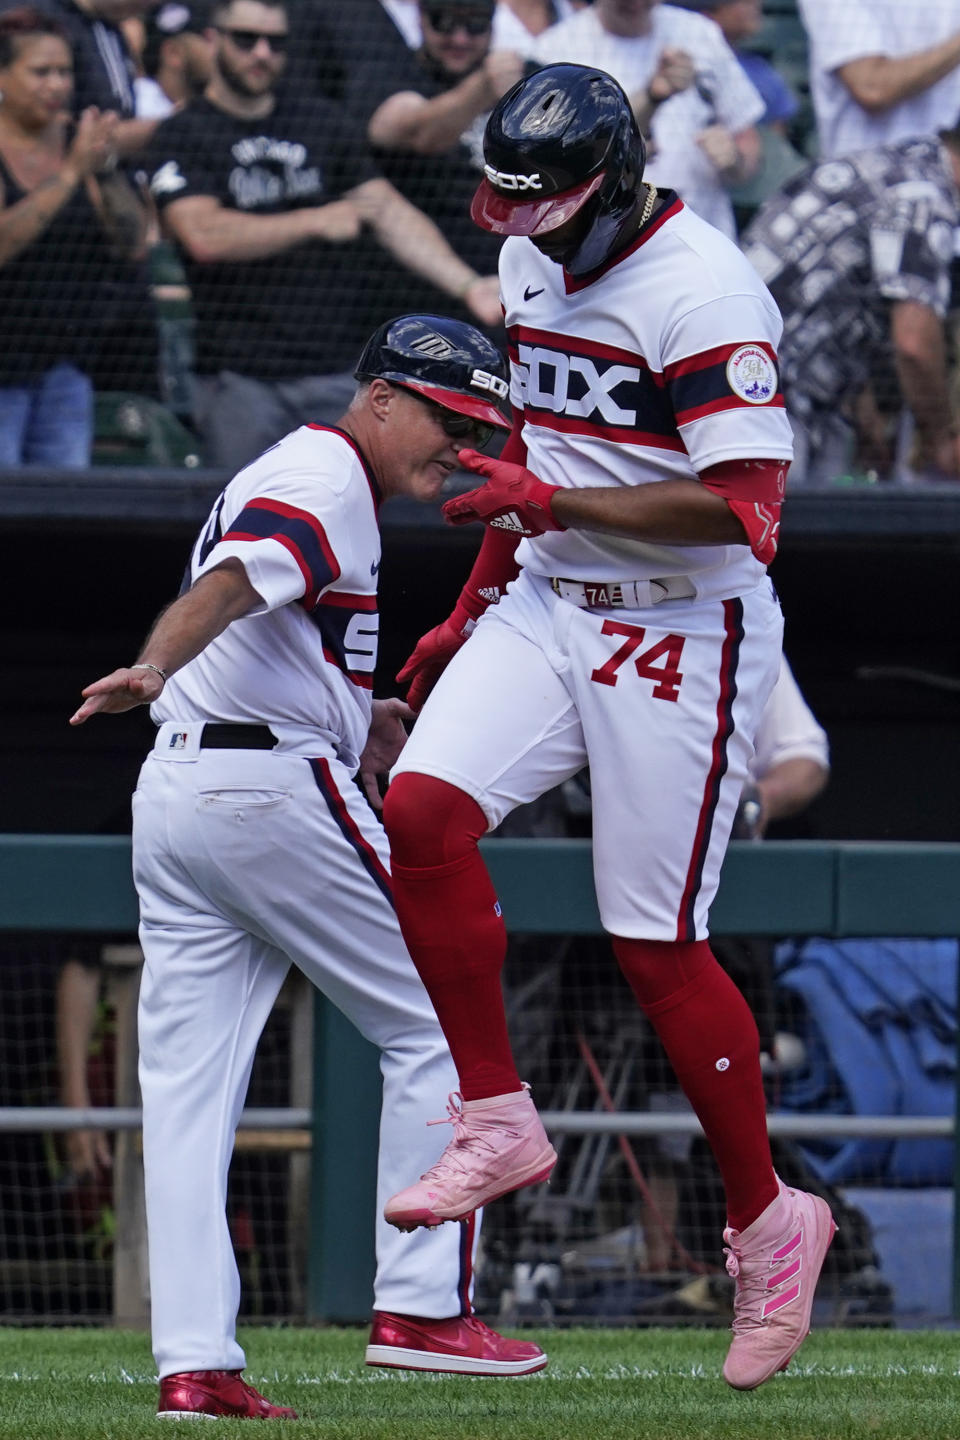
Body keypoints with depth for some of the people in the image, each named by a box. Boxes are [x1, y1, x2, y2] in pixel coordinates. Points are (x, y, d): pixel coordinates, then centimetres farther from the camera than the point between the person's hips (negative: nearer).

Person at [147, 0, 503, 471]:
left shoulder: (323, 124, 16)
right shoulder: (183, 135, 2)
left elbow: (391, 212, 11)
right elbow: (205, 234, -13)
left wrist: (466, 285, -3)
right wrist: (317, 222, -11)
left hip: (334, 374, 3)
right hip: (239, 375, -3)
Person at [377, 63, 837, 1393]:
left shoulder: (701, 292, -18)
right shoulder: (533, 263, 9)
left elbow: (740, 503, -24)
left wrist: (551, 501, -24)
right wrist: (472, 611, 23)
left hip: (685, 629, -7)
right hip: (549, 606, 7)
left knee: (655, 942, -4)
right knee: (422, 807, -15)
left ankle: (766, 1219, 13)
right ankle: (499, 1124, -4)